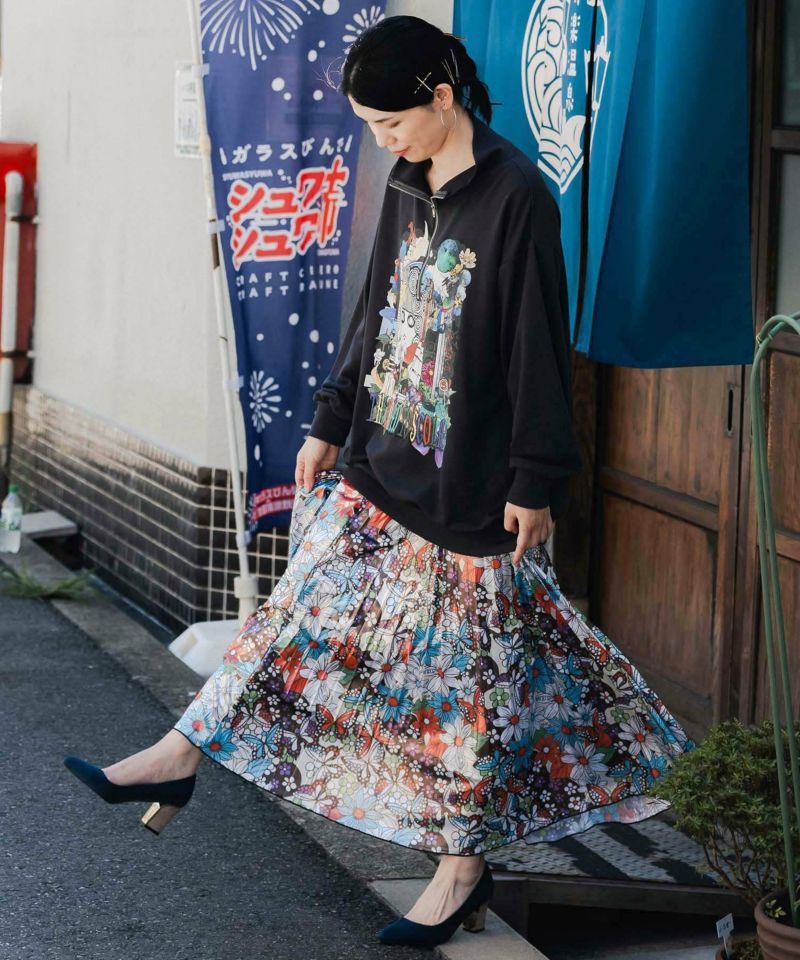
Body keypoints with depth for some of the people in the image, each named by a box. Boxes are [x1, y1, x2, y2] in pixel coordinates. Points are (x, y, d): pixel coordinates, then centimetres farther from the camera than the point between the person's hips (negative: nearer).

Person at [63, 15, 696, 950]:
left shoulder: (516, 197, -17)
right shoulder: (407, 185, 6)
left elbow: (539, 347, -16)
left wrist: (536, 482, -15)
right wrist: (329, 421, 15)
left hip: (467, 485, -7)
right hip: (377, 460, 7)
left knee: (464, 670, 5)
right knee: (307, 609, 12)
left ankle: (465, 864, 19)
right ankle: (183, 755, 18)